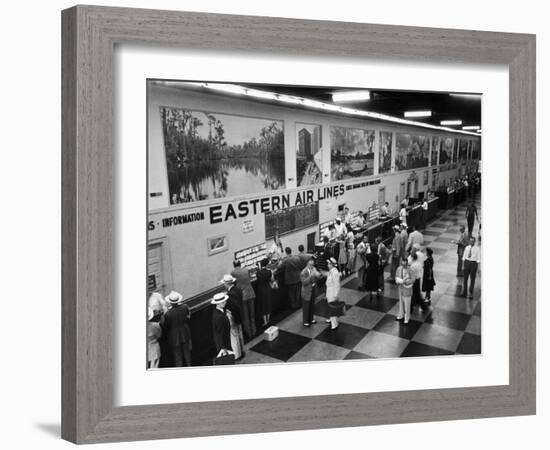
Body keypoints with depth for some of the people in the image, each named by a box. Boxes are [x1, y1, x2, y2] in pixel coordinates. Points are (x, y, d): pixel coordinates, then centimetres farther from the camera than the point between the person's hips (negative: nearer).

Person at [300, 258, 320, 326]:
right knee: (306, 307, 7)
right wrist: (310, 276, -35)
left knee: (312, 306, 20)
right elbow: (304, 282, -27)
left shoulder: (313, 269, -2)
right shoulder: (303, 272, -21)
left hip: (313, 290, 6)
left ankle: (311, 319, 38)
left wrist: (316, 274, -25)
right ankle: (305, 322, 21)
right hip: (306, 292, -6)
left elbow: (318, 276, -3)